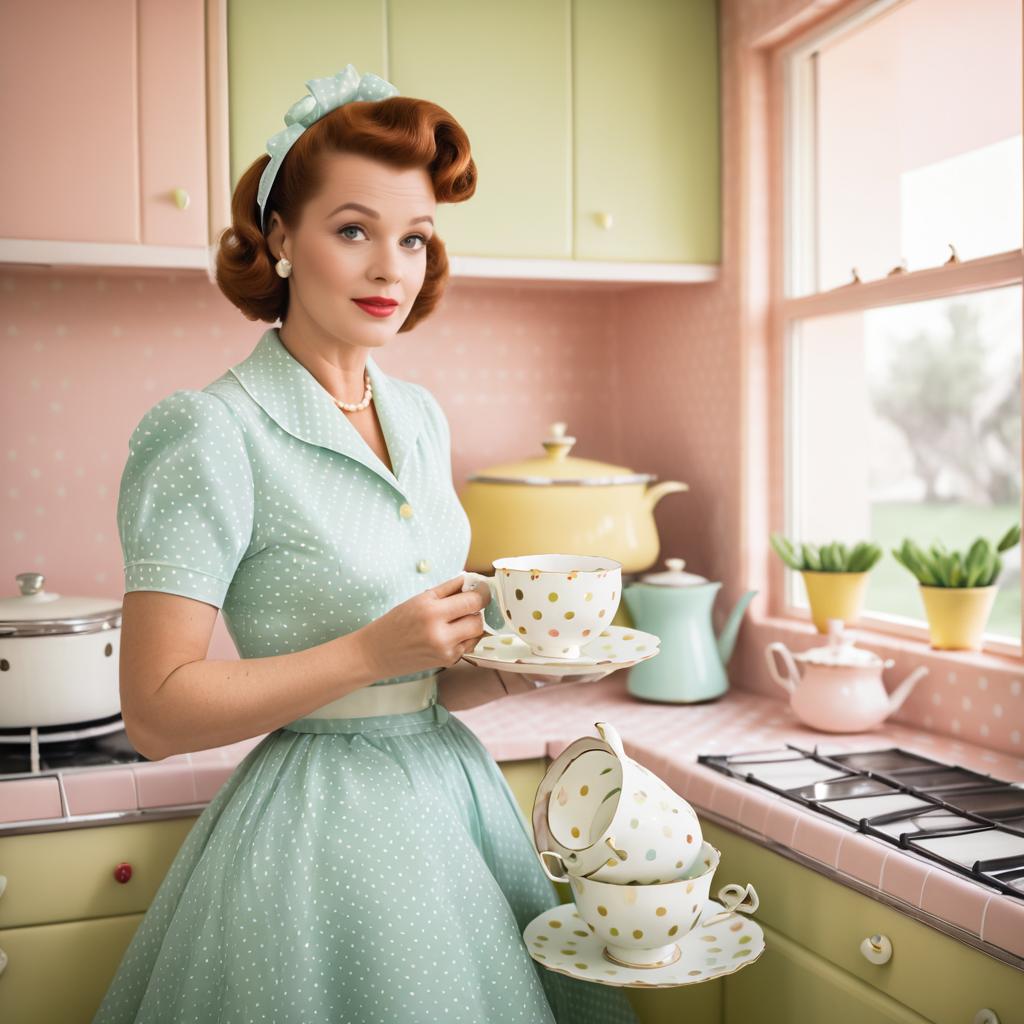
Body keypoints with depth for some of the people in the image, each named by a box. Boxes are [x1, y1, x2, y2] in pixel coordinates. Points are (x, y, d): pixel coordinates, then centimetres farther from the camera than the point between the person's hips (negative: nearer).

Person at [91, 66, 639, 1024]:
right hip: (322, 826, -7)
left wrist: (503, 627, -2)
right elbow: (159, 712, -17)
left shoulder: (421, 416, 6)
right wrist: (371, 652, -23)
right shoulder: (209, 432, -16)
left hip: (454, 785, 7)